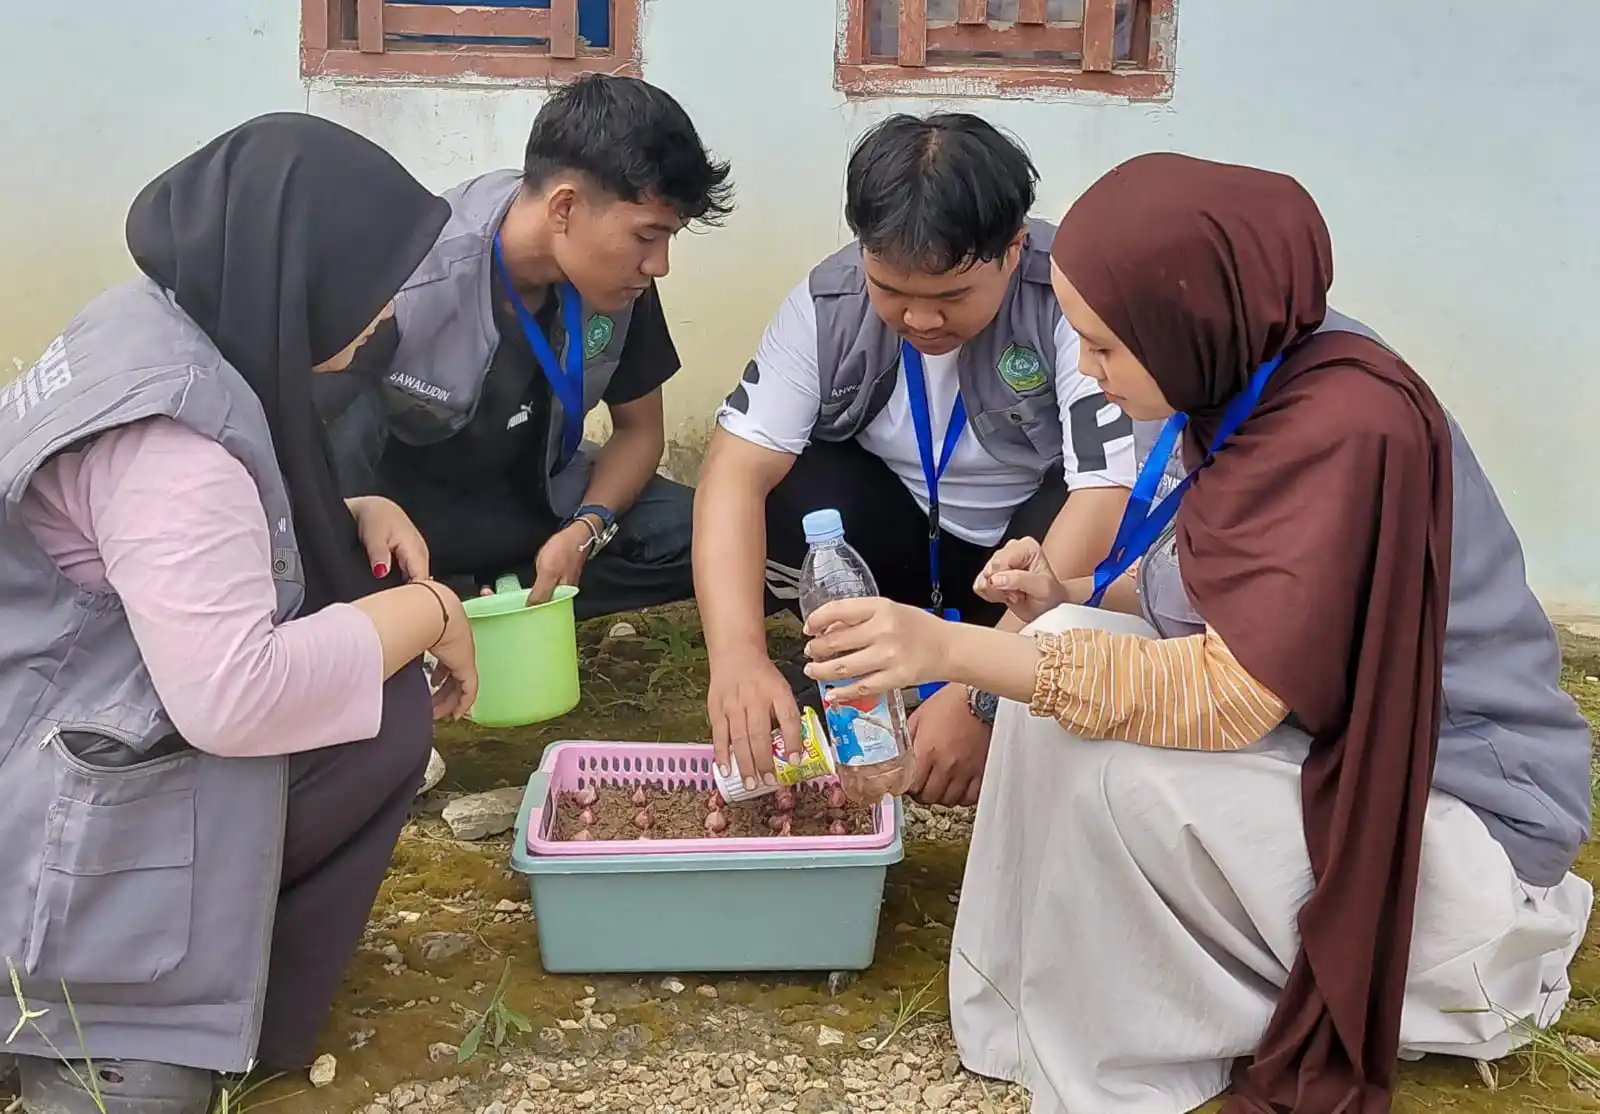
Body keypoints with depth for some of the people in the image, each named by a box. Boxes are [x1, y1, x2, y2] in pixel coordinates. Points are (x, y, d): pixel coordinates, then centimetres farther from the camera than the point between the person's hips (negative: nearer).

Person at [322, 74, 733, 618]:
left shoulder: (617, 278, -12)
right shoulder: (408, 281, -29)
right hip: (394, 506, -5)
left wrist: (586, 530, -16)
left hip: (528, 503, 5)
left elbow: (639, 427, 1)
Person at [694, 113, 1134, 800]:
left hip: (1030, 548, -2)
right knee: (785, 485, -27)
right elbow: (737, 471, -26)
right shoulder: (827, 305, -19)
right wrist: (737, 656, -43)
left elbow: (1104, 500, -35)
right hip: (895, 536, 2)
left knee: (1098, 531, -34)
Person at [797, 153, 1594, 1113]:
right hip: (1337, 737, 9)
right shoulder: (1259, 376, -2)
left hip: (1460, 807, -8)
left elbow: (1225, 696, -32)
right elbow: (1209, 570, 12)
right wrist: (1072, 597, -7)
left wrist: (952, 648, -34)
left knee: (1108, 767, -26)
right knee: (1065, 662, -6)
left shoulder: (1346, 427, -29)